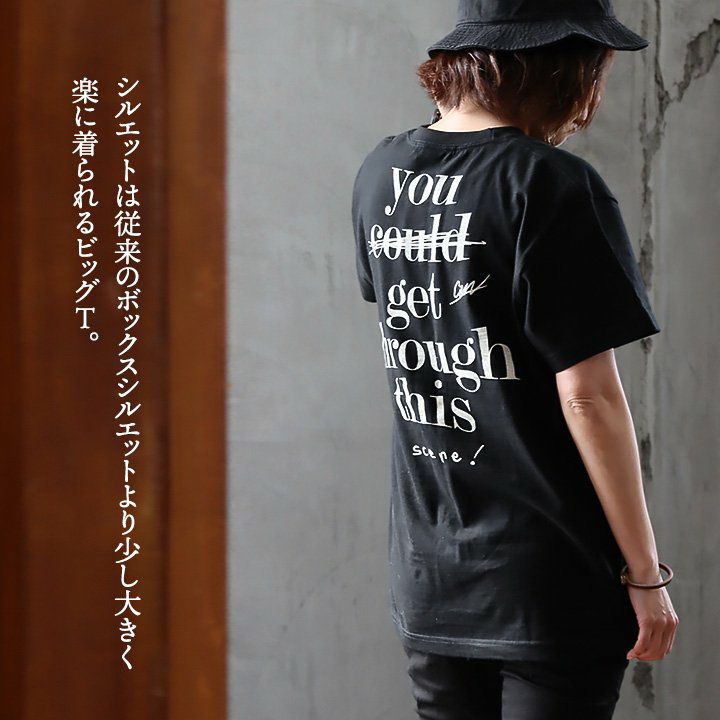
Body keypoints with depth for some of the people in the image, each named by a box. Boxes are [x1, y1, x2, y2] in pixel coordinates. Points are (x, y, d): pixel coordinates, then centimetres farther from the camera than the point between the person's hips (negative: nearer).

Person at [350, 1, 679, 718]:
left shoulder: (379, 174, 5)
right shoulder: (555, 187, -16)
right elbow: (589, 395, -17)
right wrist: (646, 573, -9)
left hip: (426, 580, 6)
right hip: (553, 586, -6)